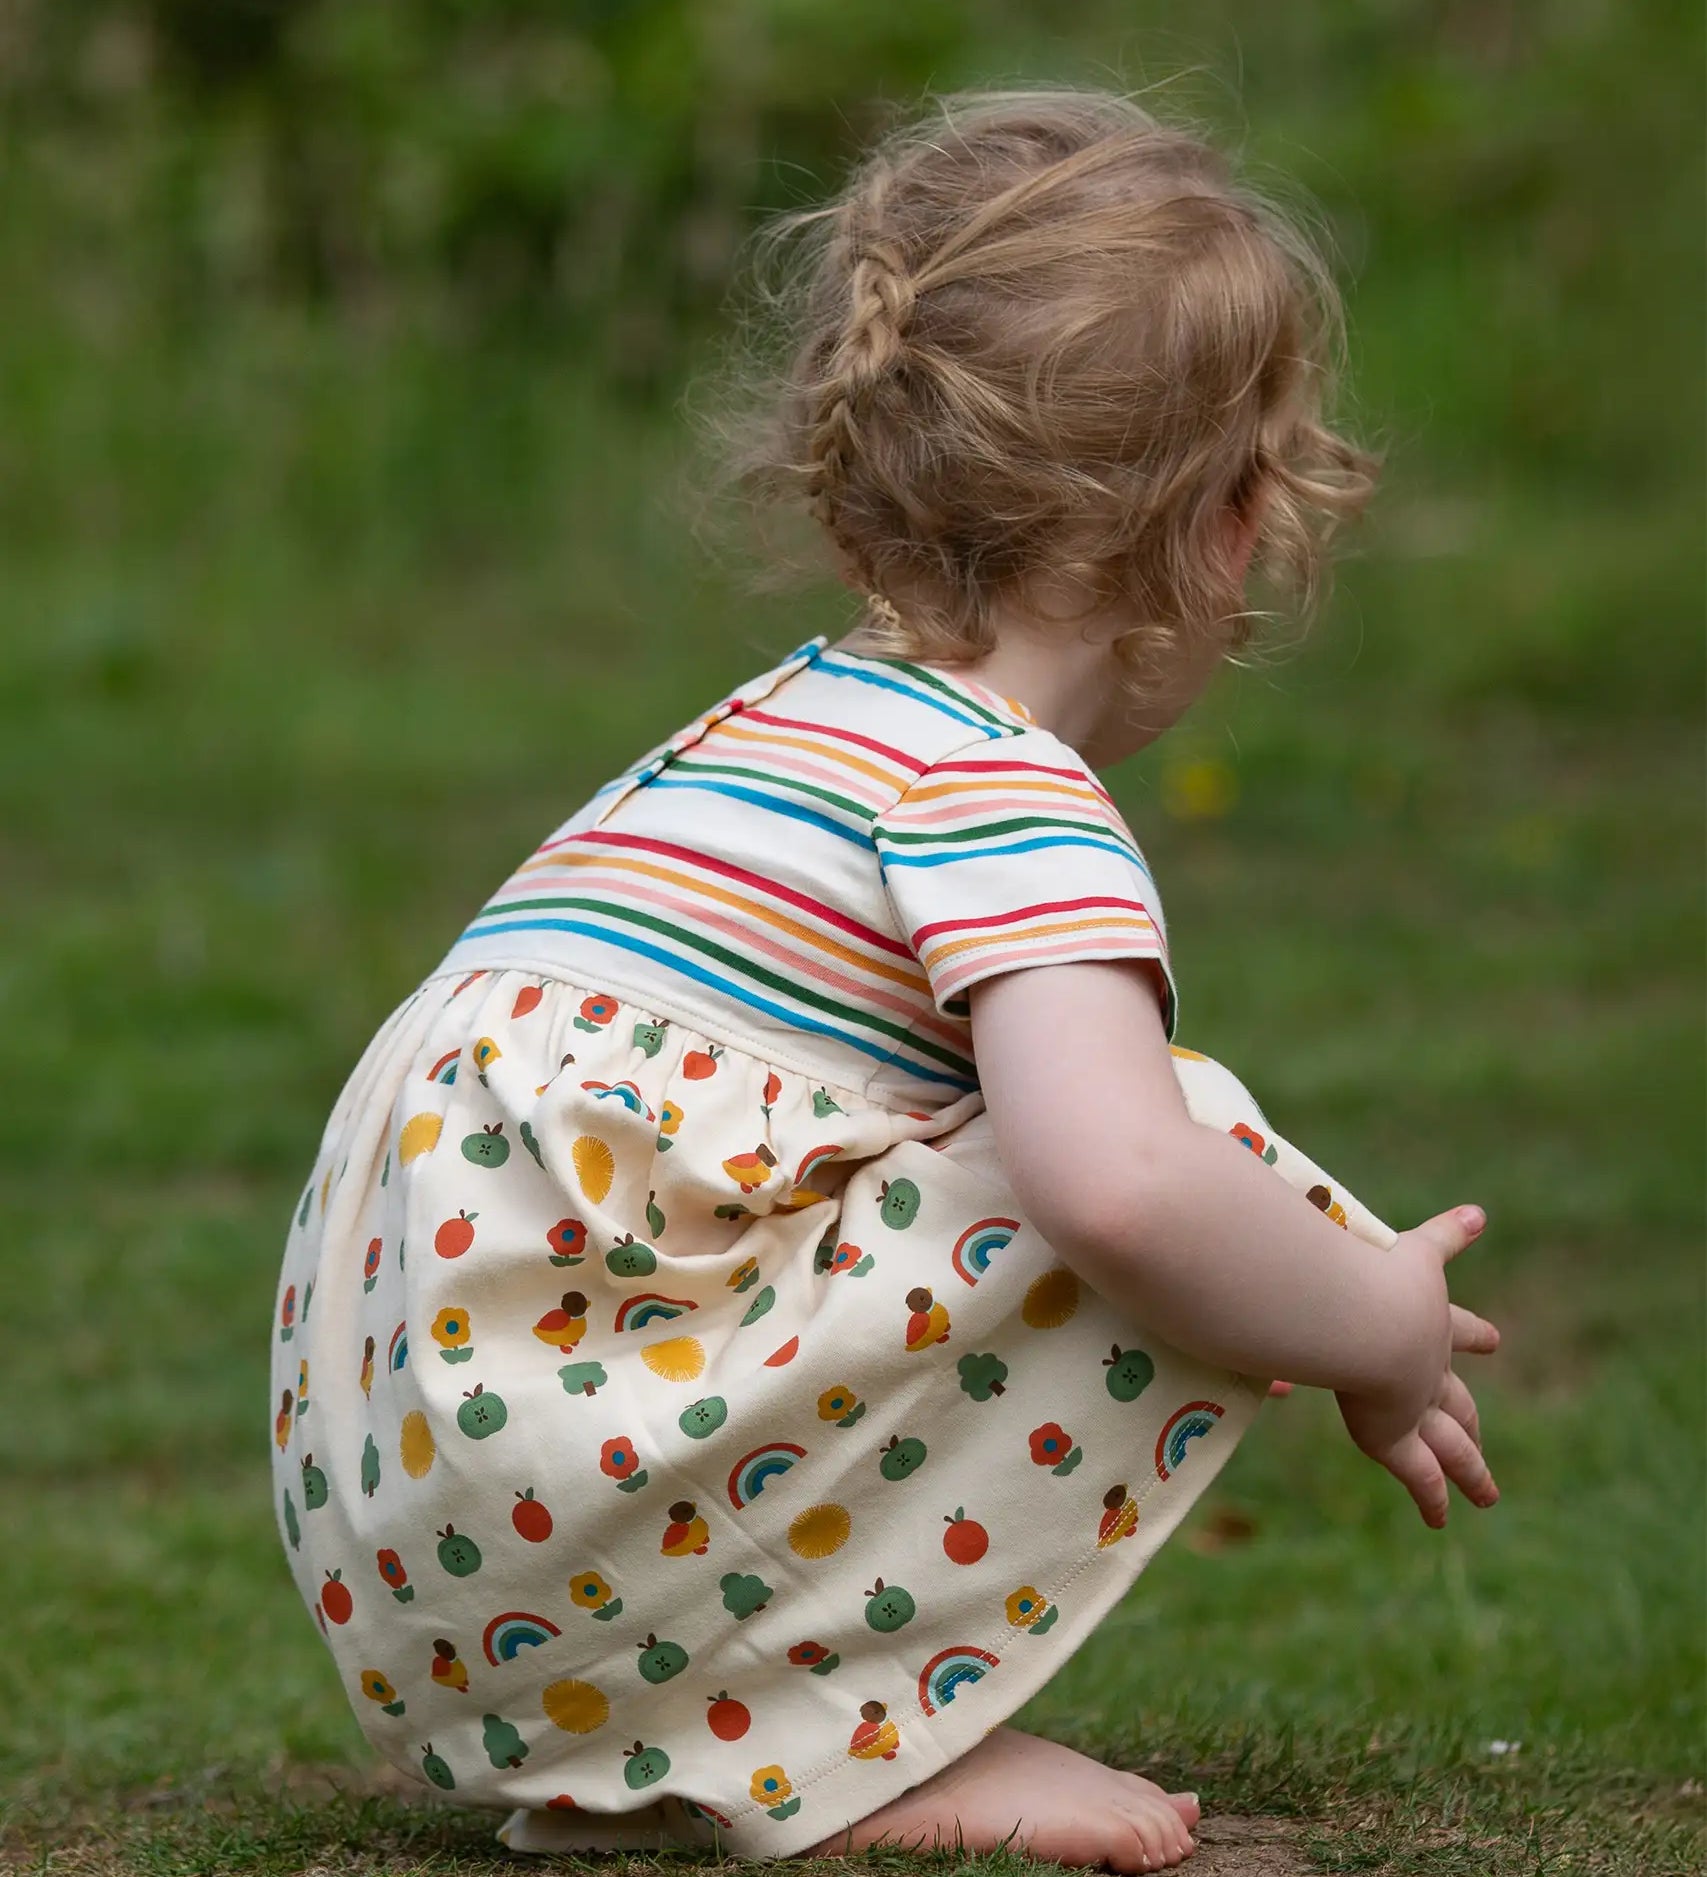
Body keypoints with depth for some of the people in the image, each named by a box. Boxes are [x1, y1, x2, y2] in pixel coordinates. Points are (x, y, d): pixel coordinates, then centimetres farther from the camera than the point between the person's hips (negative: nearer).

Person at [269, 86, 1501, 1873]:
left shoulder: (790, 723, 24)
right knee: (1209, 1148, -9)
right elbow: (1116, 1180, -25)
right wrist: (1379, 1327, -6)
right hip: (568, 1450, -10)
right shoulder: (1004, 793, -8)